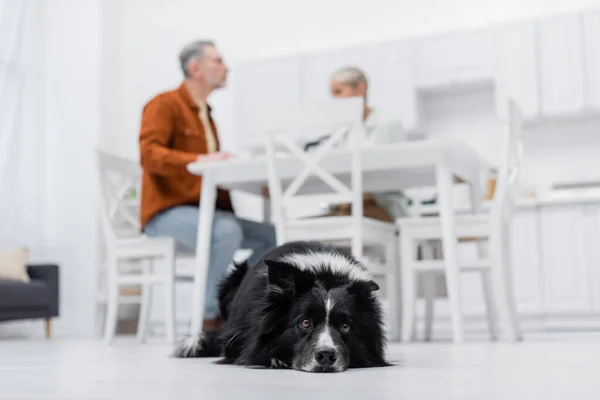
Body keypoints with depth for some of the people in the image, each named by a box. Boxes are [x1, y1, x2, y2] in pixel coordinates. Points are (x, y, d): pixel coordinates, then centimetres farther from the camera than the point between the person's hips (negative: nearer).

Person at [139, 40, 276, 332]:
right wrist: (201, 160, -30)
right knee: (227, 231, -35)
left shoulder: (205, 113, 22)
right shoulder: (165, 104, -3)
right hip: (167, 212, -8)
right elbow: (149, 154, -19)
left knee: (269, 235, -8)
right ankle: (211, 317, -20)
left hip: (204, 209, 8)